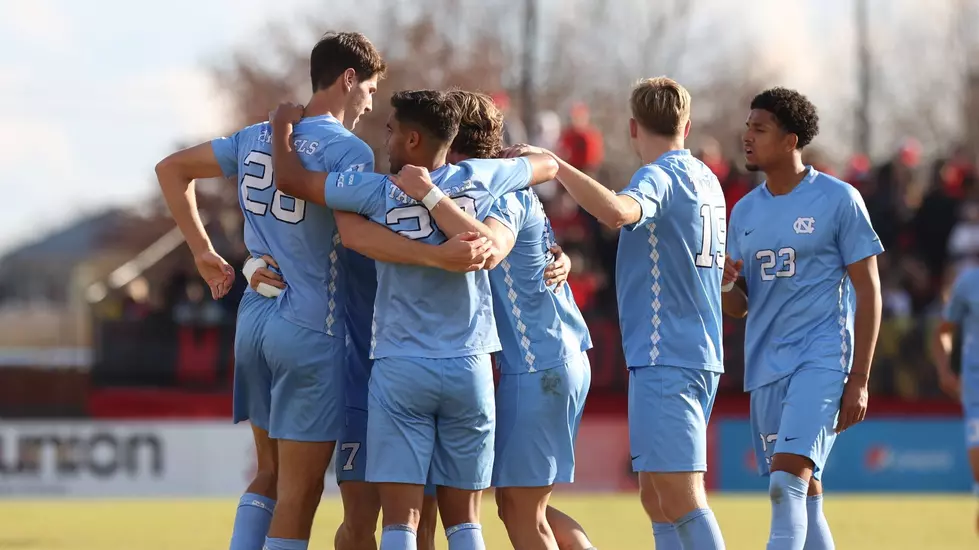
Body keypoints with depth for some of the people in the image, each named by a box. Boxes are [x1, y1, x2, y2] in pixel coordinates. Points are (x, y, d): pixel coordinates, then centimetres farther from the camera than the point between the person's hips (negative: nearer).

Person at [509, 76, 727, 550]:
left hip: (664, 359, -9)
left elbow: (616, 211, -34)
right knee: (656, 497, 12)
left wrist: (554, 164, -25)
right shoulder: (706, 180, 16)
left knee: (681, 497, -12)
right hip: (701, 356, 9)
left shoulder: (658, 178, -11)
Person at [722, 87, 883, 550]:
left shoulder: (838, 200, -3)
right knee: (802, 494, 7)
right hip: (765, 367, 6)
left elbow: (868, 291, -4)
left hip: (821, 359, -6)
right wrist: (726, 285, -9)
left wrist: (859, 380, -10)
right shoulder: (745, 211, 13)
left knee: (788, 481, -20)